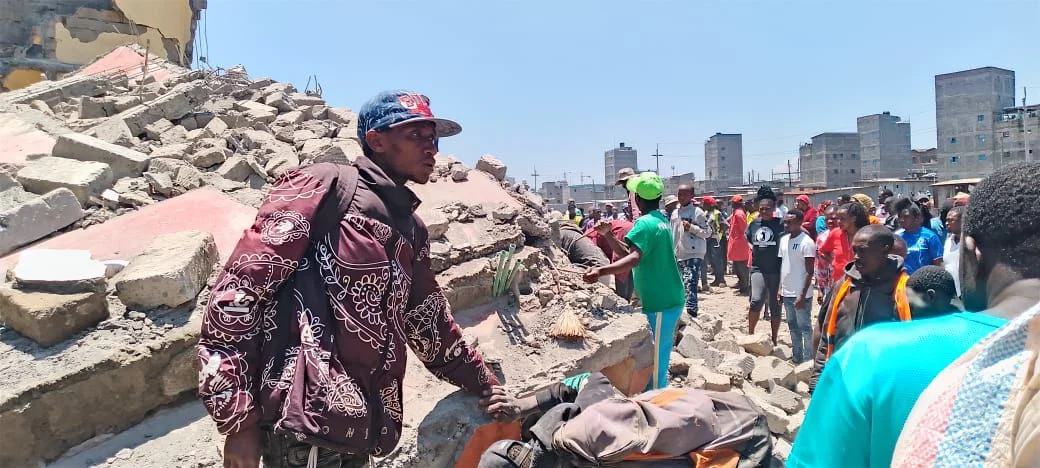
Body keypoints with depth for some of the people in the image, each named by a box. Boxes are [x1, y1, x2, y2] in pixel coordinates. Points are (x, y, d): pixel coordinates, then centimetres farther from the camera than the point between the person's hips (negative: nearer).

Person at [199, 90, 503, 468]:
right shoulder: (323, 188, -6)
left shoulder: (411, 230, 17)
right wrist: (238, 419, -15)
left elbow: (430, 325, 26)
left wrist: (486, 385, 28)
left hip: (360, 431, 8)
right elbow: (235, 293, -12)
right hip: (305, 426, -8)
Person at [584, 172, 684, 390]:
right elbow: (628, 252, 13)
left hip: (659, 304, -10)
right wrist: (608, 234, 2)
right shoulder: (661, 220, 13)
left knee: (653, 365, -4)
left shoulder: (645, 223, -16)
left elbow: (633, 258, -33)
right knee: (659, 361, 20)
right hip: (670, 299, 10)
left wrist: (601, 270, -44)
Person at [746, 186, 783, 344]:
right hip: (758, 268, 2)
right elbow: (748, 239, 24)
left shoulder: (780, 224, -6)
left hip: (776, 271, -2)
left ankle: (774, 340, 21)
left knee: (775, 306, 8)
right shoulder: (754, 223, 6)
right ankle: (750, 334, -2)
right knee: (756, 300, -17)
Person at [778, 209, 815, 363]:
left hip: (800, 294, -7)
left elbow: (809, 272, -14)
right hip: (787, 293, 7)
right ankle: (796, 358, 26)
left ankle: (808, 361, 9)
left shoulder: (806, 242, -13)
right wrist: (780, 287, 11)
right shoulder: (783, 240, 8)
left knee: (805, 328, 1)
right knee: (793, 327, 15)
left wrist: (802, 296, -18)